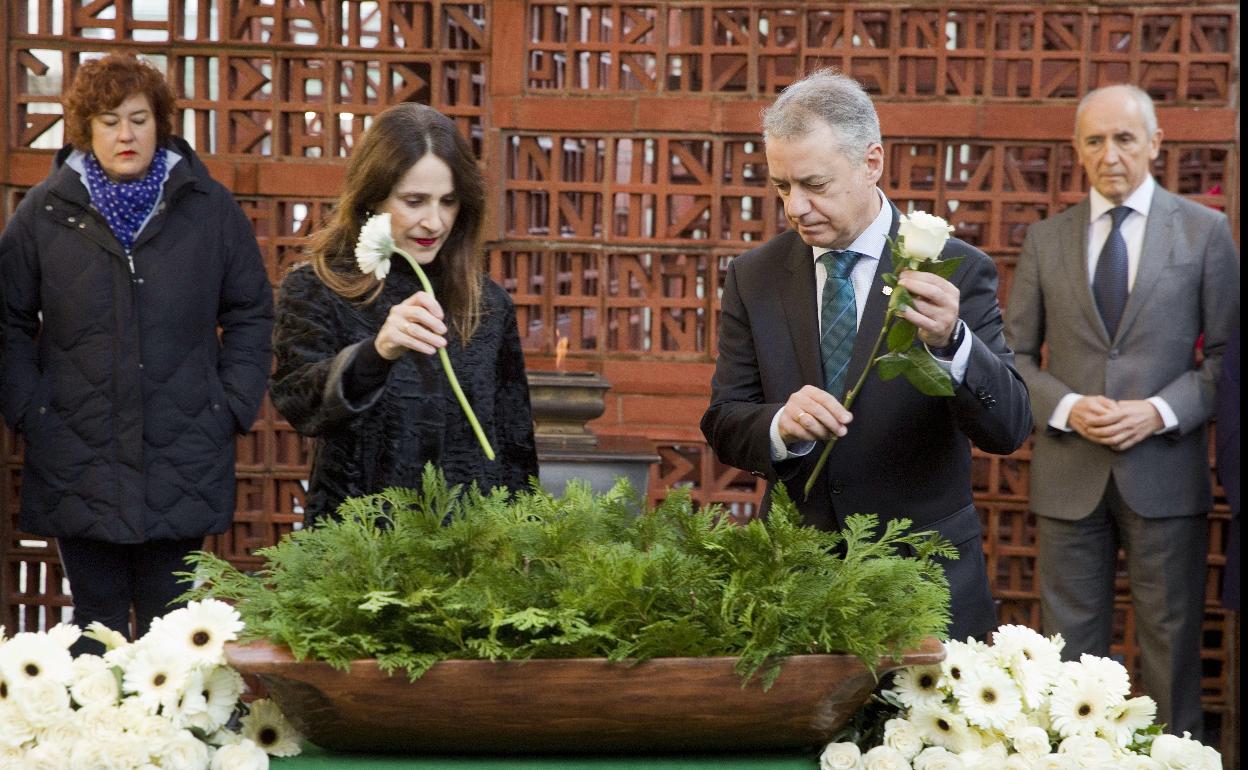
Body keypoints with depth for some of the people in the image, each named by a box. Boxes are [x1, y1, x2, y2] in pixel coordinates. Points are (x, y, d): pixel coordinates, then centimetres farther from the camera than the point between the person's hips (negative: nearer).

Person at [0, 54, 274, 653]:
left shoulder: (209, 208, 5)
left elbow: (251, 312, 10)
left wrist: (236, 404, 1)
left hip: (183, 463, 0)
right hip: (78, 460, 0)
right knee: (96, 619, 6)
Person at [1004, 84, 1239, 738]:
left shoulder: (1204, 231, 3)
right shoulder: (1045, 240, 8)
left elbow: (1226, 352, 1)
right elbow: (1015, 354, 9)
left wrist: (1160, 412, -13)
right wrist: (1066, 407, -9)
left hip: (1163, 470, -2)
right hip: (1069, 473, 2)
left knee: (1170, 642, 3)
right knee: (1070, 642, 5)